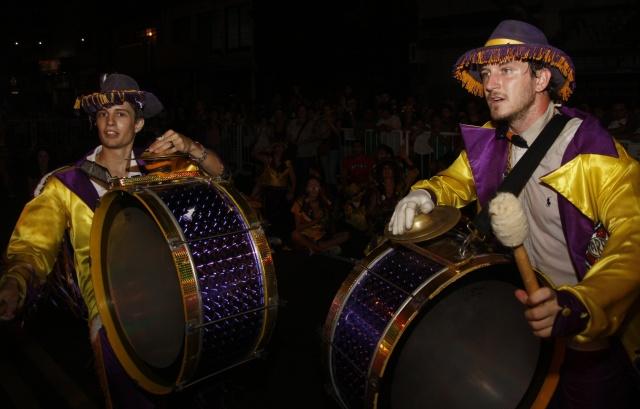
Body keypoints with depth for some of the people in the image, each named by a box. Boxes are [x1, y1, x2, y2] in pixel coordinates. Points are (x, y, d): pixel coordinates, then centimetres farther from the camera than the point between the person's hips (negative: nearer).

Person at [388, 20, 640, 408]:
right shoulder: (490, 142, -5)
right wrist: (424, 195, -15)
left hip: (597, 339, -4)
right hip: (526, 324, 5)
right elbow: (456, 181, 9)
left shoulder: (594, 149, -23)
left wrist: (577, 307, -50)